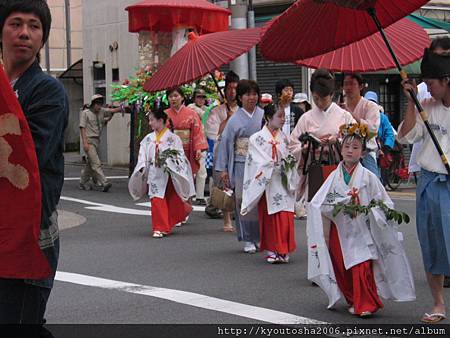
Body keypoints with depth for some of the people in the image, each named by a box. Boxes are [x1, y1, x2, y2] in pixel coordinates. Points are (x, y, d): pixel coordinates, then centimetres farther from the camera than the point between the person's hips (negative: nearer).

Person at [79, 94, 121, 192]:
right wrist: (85, 142, -16)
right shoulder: (85, 113, -4)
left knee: (90, 163, 14)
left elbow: (113, 110, 7)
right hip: (89, 140, -7)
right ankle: (103, 183, -22)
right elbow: (82, 127, -8)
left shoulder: (101, 111, 12)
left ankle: (83, 183, 25)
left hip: (97, 140, 7)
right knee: (96, 163, -14)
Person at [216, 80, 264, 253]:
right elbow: (225, 143, 4)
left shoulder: (264, 115, 6)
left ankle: (262, 236, 12)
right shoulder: (235, 119, 3)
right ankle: (249, 240, 8)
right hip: (242, 165, -1)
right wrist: (223, 169, 1)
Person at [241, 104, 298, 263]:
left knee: (285, 217, -3)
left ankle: (283, 251, 3)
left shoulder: (284, 138, 10)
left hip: (283, 182, 3)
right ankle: (272, 250, 8)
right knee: (270, 217, -1)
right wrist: (277, 165, -16)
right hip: (266, 183, -3)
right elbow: (260, 162, -7)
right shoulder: (257, 138, -2)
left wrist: (290, 163, -7)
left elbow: (289, 157, 13)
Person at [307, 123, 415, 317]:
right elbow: (318, 203, -3)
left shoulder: (368, 177, -3)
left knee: (362, 268, -13)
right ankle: (353, 301, 23)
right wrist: (339, 205, -16)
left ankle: (365, 305, -6)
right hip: (339, 232, 3)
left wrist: (369, 210, -16)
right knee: (342, 269, 6)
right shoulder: (335, 176, 3)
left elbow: (383, 203, 2)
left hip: (361, 231, -3)